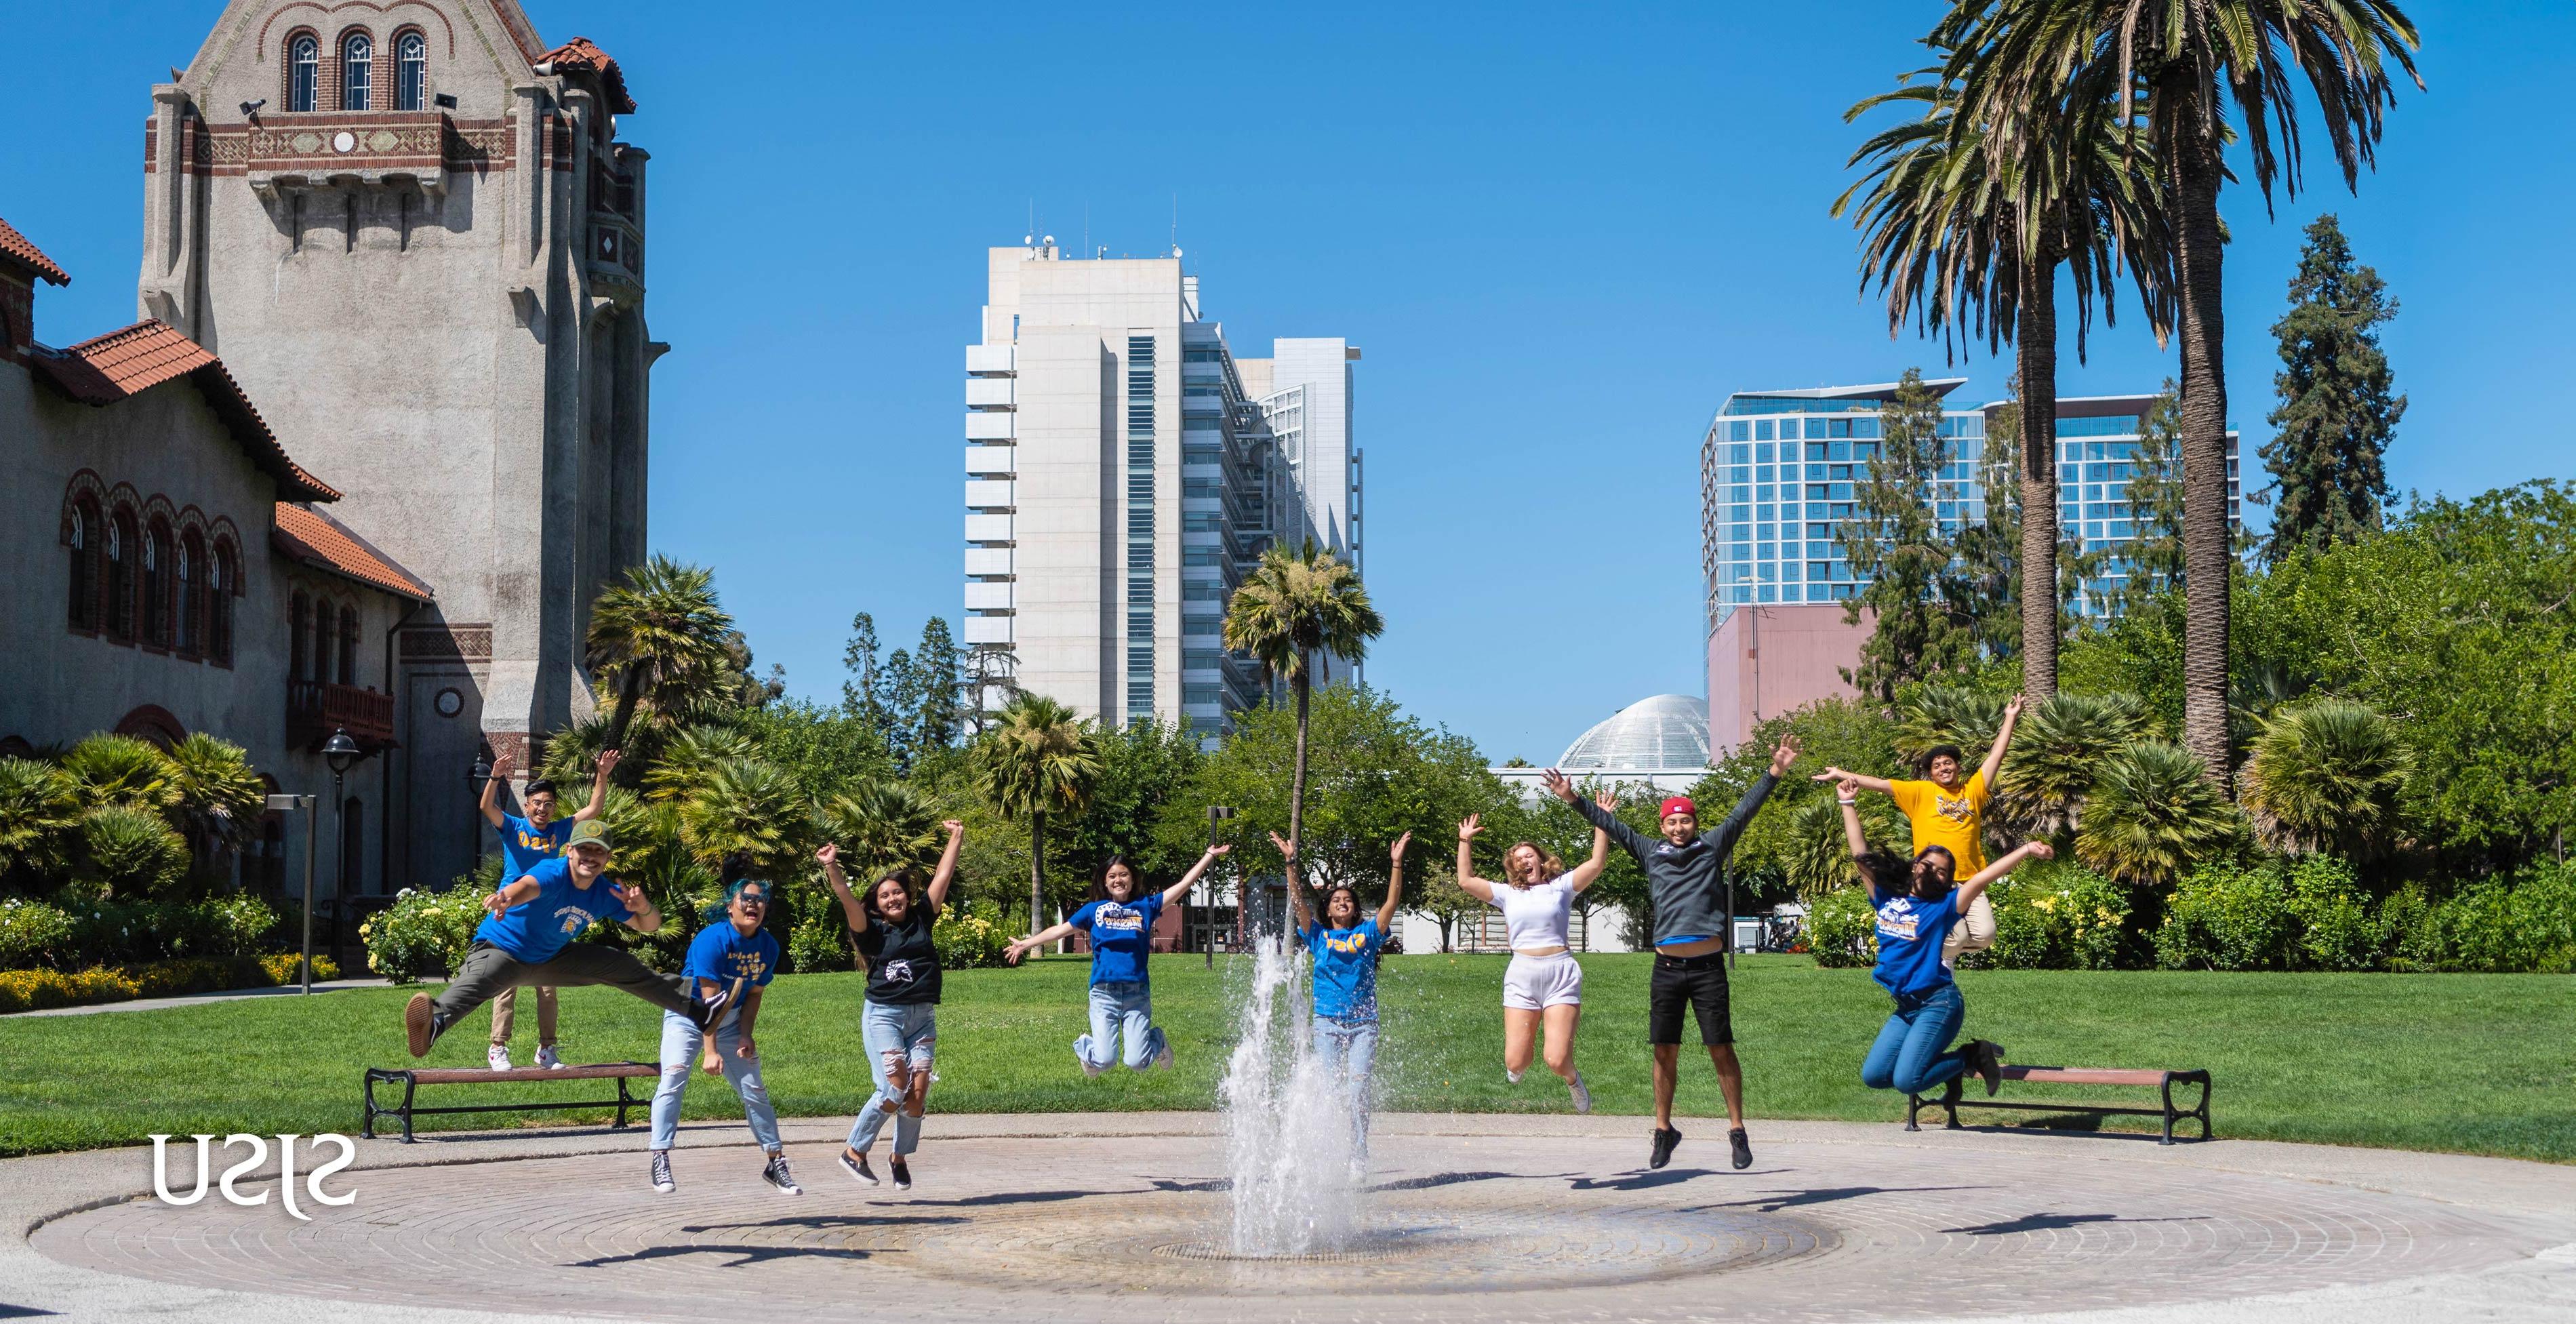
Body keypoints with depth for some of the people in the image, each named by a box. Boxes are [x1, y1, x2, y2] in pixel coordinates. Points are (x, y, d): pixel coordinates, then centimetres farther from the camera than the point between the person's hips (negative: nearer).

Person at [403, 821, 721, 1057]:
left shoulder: (608, 894, -8)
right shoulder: (553, 873, -30)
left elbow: (649, 926, 0)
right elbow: (528, 886, -55)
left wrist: (644, 908, -26)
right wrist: (508, 897, -80)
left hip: (551, 959, 7)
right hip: (500, 949, -7)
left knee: (621, 967, 10)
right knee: (477, 980, -41)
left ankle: (695, 1008, 27)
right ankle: (434, 1023, -72)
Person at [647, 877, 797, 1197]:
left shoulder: (768, 946, -8)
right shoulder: (713, 940, -26)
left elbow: (753, 995, 0)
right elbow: (709, 999, -28)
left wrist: (745, 1036, -14)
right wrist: (711, 1051, -30)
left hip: (730, 1022, 5)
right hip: (687, 1017, -5)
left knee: (754, 1091, 4)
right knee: (673, 1080, -22)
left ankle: (776, 1164, 13)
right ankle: (660, 1161, -20)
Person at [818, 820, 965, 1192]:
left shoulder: (921, 919, 11)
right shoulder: (873, 931, 2)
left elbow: (943, 877, 13)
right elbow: (848, 900, -13)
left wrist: (956, 839, 14)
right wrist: (831, 869, -26)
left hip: (923, 1017, 4)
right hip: (883, 1015, -4)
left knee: (919, 1091, -5)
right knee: (895, 1089, -15)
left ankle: (901, 1157, 16)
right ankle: (855, 1152, 2)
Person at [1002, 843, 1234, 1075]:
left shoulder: (1145, 906, 10)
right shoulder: (1094, 909, 10)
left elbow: (1184, 884, 9)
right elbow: (1061, 930, 15)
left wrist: (1210, 855, 8)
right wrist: (1026, 944, 14)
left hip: (1138, 993, 0)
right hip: (1104, 993, 0)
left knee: (1137, 1063, -5)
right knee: (1104, 1061, -9)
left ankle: (1156, 1040, 30)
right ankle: (1083, 1046, 27)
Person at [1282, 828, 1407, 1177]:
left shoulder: (1367, 934, 12)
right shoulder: (1319, 936, 11)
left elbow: (1391, 903, 2)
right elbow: (1298, 902, 1)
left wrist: (1397, 864, -7)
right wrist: (1291, 863, -9)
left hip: (1363, 1023, 0)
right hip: (1327, 1022, 0)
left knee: (1358, 1092, -7)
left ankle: (1359, 1160, -6)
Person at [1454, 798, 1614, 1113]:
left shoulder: (1561, 886, 9)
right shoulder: (1507, 894, 15)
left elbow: (1597, 864, -2)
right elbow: (1466, 881, 9)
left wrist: (1601, 823, -7)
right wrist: (1464, 843, 9)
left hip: (1560, 972, -2)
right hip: (1521, 976, 2)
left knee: (1557, 1060, -13)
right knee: (1515, 1062, -1)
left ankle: (1573, 1080, 24)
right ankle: (1517, 1066, 38)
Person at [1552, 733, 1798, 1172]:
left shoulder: (1712, 847, 9)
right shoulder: (1651, 853, 13)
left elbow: (1743, 812, 5)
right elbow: (1612, 825, 15)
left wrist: (1775, 772, -2)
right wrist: (1574, 799, 11)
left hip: (1708, 966, -2)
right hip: (1667, 967, 2)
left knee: (1721, 1049, -2)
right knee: (1665, 1052, 5)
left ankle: (1737, 1131, 5)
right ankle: (1664, 1131, 15)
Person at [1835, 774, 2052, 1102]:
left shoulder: (1944, 906, -5)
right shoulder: (1886, 899, 7)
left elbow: (1981, 878, -15)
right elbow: (1860, 853, 10)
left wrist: (2024, 851, -24)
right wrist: (1848, 804, 11)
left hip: (1938, 1004, -6)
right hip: (1905, 1007, 6)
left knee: (1906, 1081, -17)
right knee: (1873, 1076, 3)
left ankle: (1972, 1056, 7)